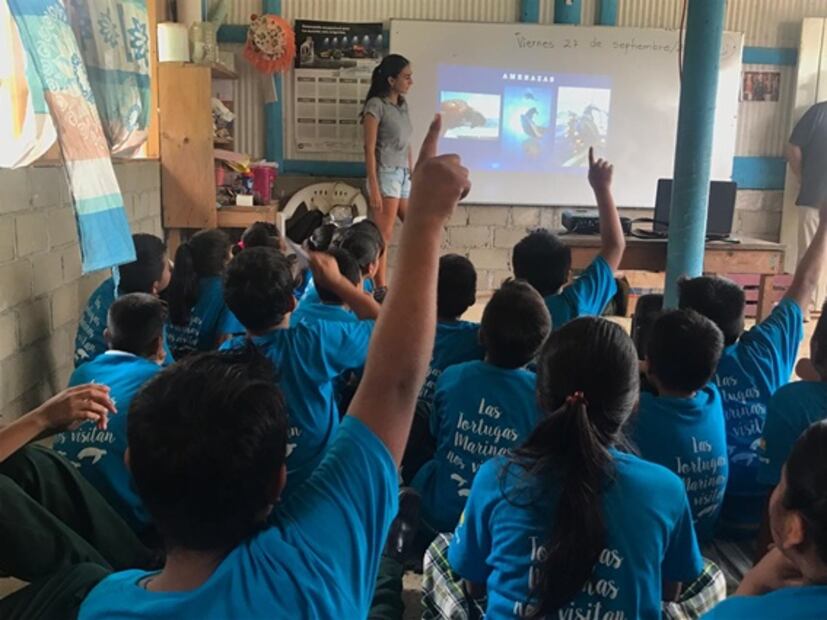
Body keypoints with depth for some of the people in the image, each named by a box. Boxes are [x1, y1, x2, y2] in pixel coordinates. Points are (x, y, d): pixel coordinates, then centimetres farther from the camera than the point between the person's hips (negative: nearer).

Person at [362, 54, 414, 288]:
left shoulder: (402, 104, 14)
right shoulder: (376, 105, -8)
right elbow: (369, 149, -12)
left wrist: (413, 176, 14)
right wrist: (374, 188, -17)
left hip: (404, 175, 8)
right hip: (386, 174, -8)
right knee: (384, 235, -7)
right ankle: (382, 290, -1)